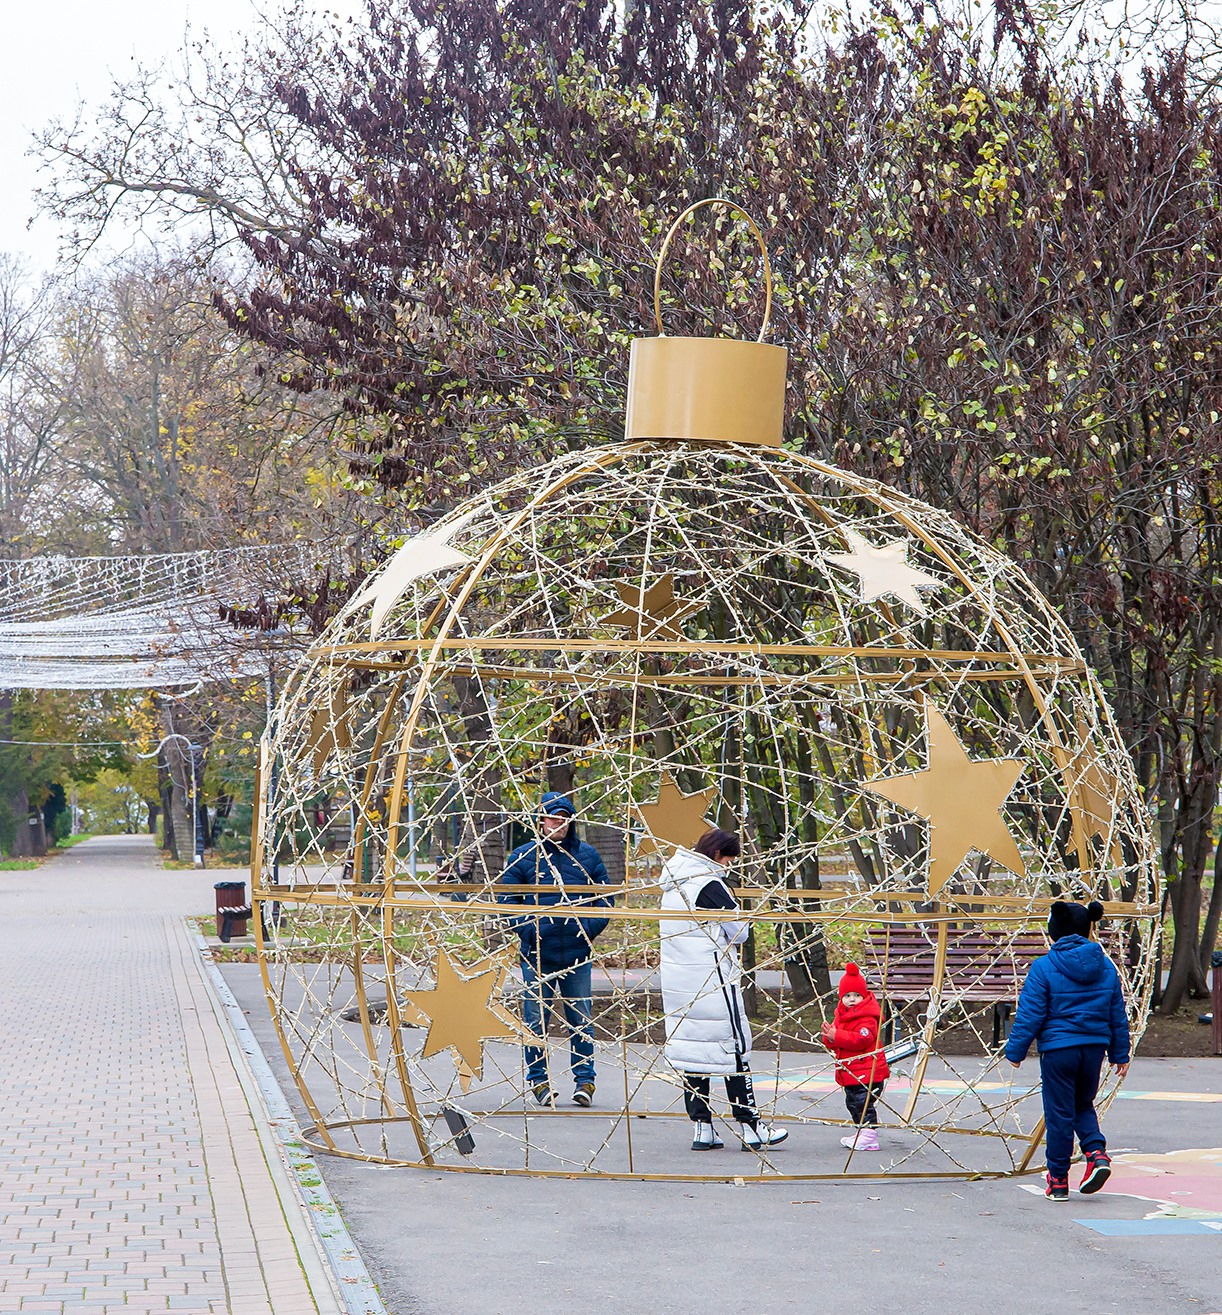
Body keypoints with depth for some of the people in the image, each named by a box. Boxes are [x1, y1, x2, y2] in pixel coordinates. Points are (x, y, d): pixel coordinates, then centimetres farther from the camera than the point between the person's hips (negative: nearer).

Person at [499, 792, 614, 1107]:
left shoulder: (587, 855, 8)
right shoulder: (523, 856, 3)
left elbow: (605, 897, 13)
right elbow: (506, 900, 4)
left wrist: (589, 930, -2)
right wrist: (527, 930, -8)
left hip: (577, 953, 1)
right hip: (536, 953, -1)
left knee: (580, 1017, 4)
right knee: (535, 1017, 1)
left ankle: (584, 1078, 11)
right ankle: (538, 1079, 11)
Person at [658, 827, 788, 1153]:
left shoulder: (672, 887, 13)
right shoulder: (710, 885, -15)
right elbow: (739, 932, -10)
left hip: (677, 982, 8)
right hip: (711, 980, -8)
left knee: (692, 1049, 9)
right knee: (734, 1049, -1)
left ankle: (701, 1128, 9)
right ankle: (749, 1127, 1)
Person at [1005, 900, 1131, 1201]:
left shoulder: (1044, 967, -10)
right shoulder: (1106, 966, 5)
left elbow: (1030, 1015, -9)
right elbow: (1118, 1014, 11)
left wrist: (1015, 1051, 0)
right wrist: (1120, 1053, 20)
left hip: (1058, 1050, -5)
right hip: (1095, 1048, 5)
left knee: (1059, 1113, 4)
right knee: (1083, 1105, 22)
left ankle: (1058, 1180, 11)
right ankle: (1097, 1152, -2)